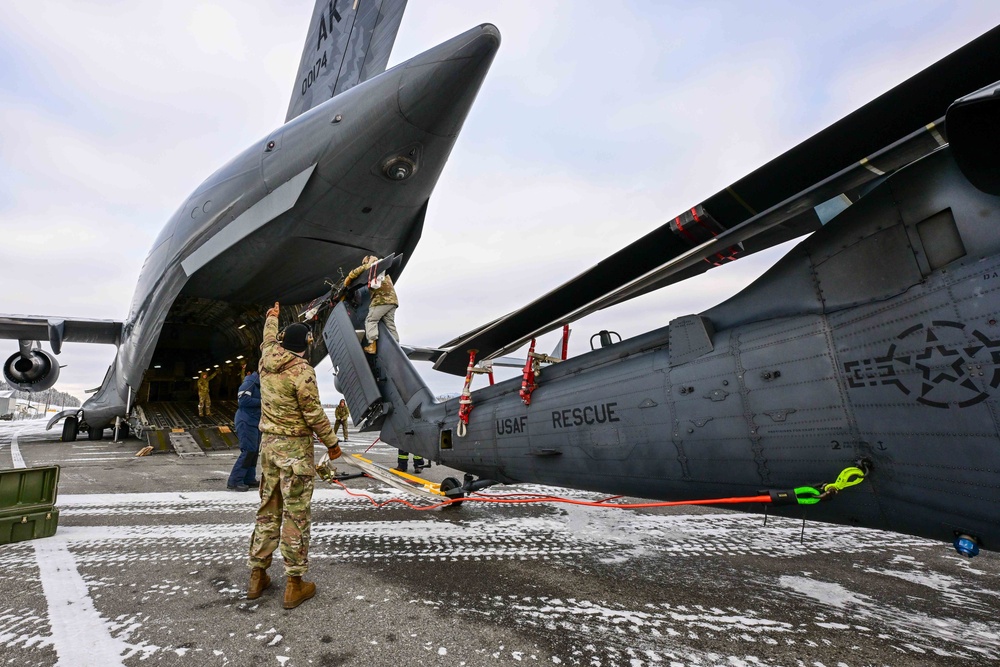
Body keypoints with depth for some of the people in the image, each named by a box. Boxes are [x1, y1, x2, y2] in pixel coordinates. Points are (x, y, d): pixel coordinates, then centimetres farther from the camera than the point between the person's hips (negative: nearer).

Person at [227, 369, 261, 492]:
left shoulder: (260, 384, 12)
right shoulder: (249, 383, -15)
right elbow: (243, 400, -26)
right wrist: (261, 402, -21)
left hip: (256, 422, 9)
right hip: (246, 422, -9)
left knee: (254, 450, 12)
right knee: (248, 451, -11)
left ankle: (249, 479, 21)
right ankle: (234, 481, -4)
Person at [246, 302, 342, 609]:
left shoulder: (267, 359, 1)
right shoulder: (302, 372, -19)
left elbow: (269, 338, 25)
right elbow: (315, 414, -16)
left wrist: (272, 317, 44)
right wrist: (331, 442, -4)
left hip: (268, 444, 7)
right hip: (295, 448, -7)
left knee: (268, 508, 18)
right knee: (296, 513, 2)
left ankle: (257, 575, 29)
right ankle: (295, 584, 12)